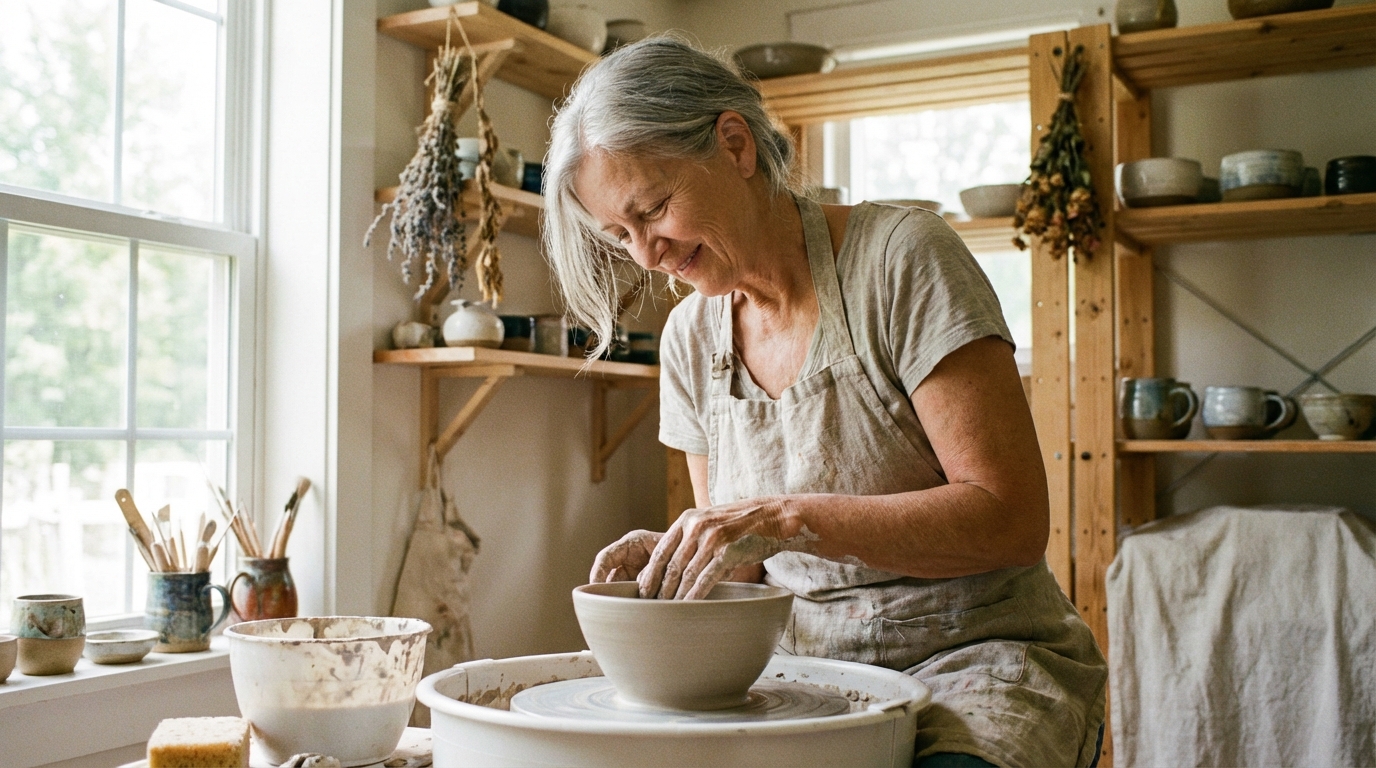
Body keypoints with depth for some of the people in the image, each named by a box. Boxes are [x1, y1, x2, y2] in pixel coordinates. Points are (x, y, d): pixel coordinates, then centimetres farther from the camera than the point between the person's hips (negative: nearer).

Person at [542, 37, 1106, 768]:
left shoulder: (901, 257, -13)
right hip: (806, 668, 5)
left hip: (974, 659, -4)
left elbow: (1012, 520, -17)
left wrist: (787, 518, -24)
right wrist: (673, 555, -10)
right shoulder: (689, 338, 5)